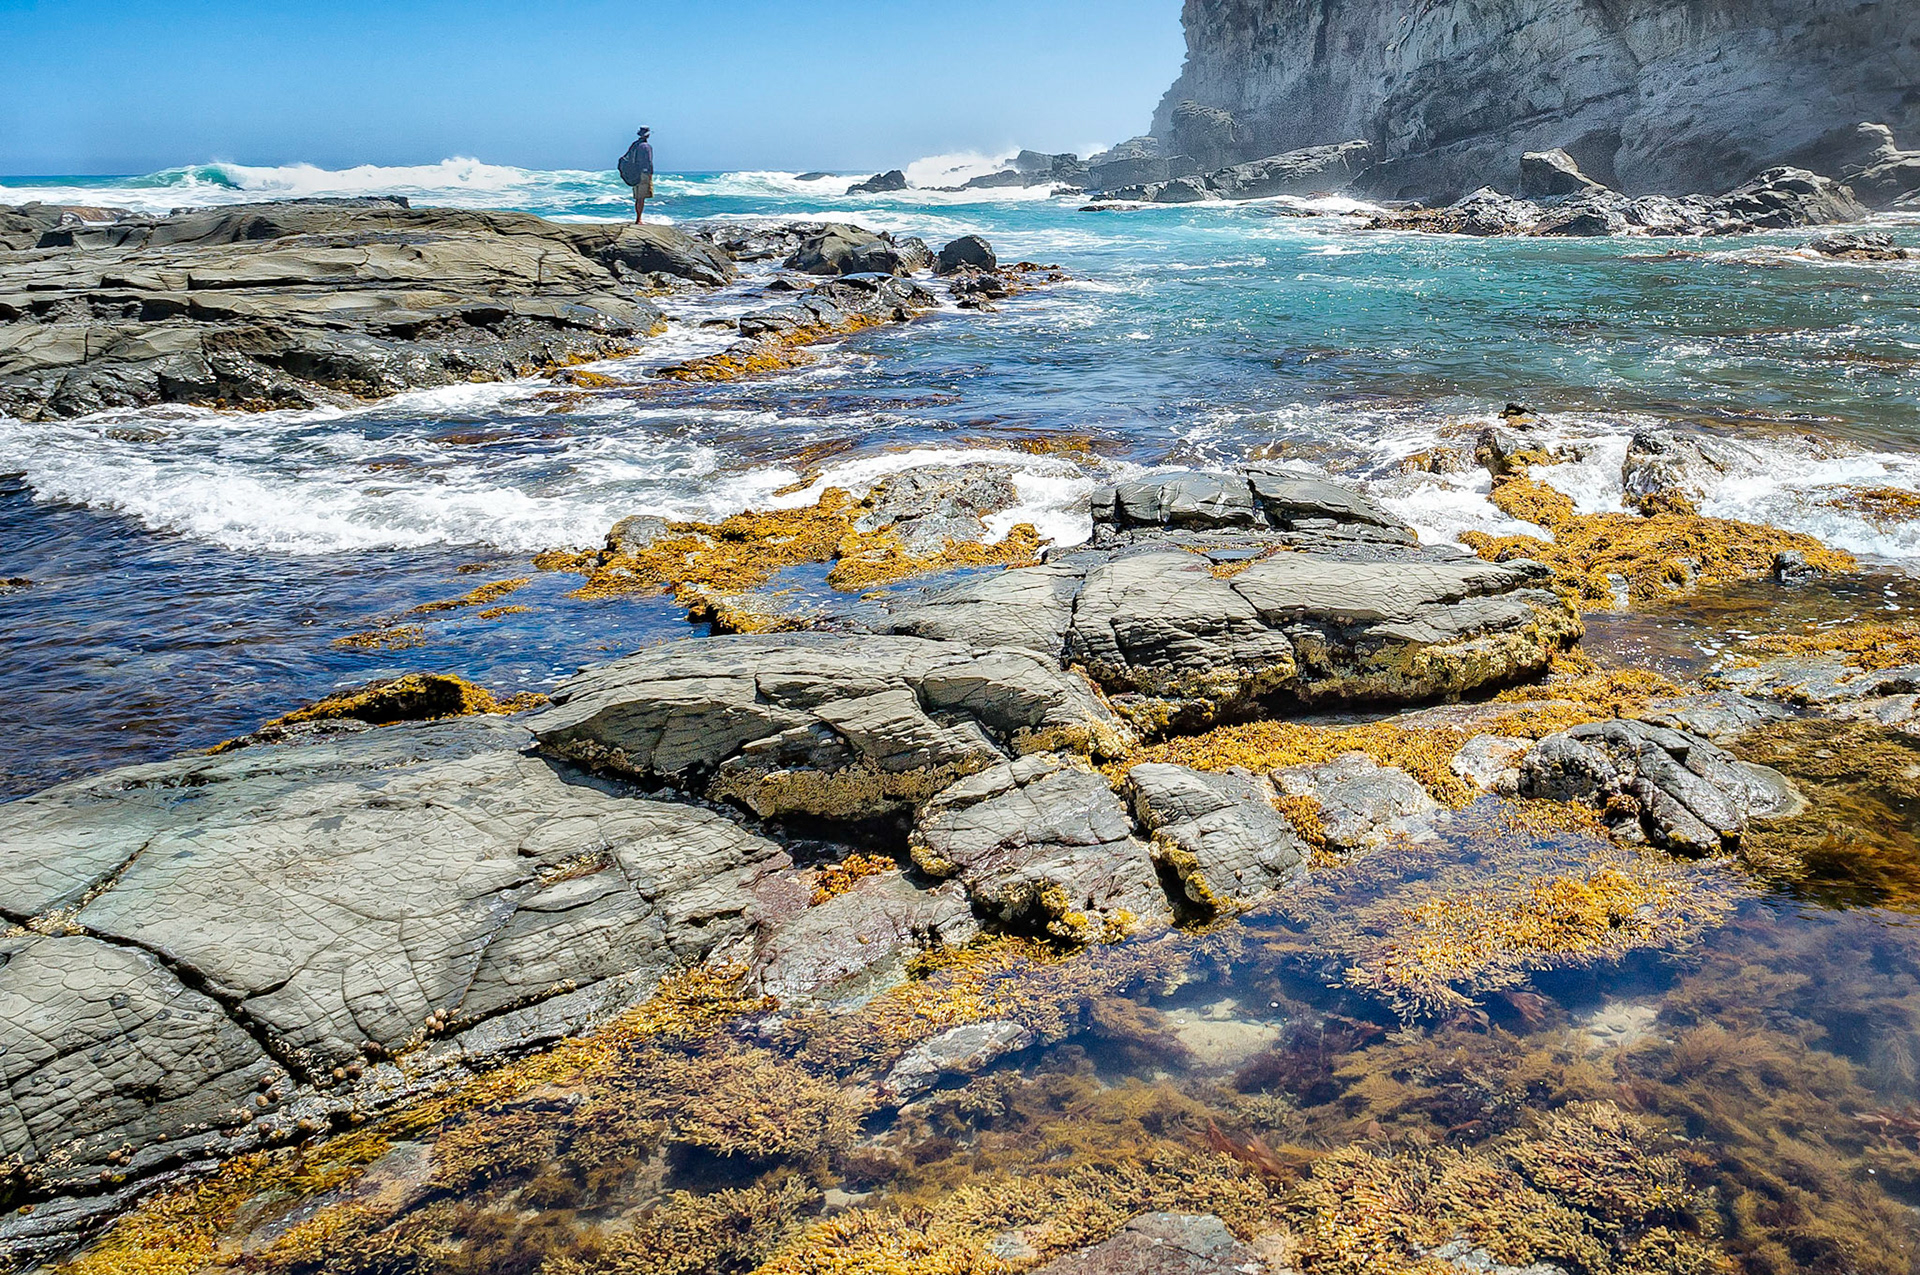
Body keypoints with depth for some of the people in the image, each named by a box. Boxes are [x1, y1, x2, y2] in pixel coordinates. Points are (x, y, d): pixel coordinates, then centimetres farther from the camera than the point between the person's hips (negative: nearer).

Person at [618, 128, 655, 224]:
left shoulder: (634, 145, 13)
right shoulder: (647, 146, -10)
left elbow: (626, 159, 15)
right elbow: (648, 162, -15)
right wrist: (650, 176, -14)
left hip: (635, 175, 8)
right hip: (643, 174, -8)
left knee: (638, 198, 13)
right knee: (641, 198, -8)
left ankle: (639, 219, 18)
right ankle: (638, 220, -12)